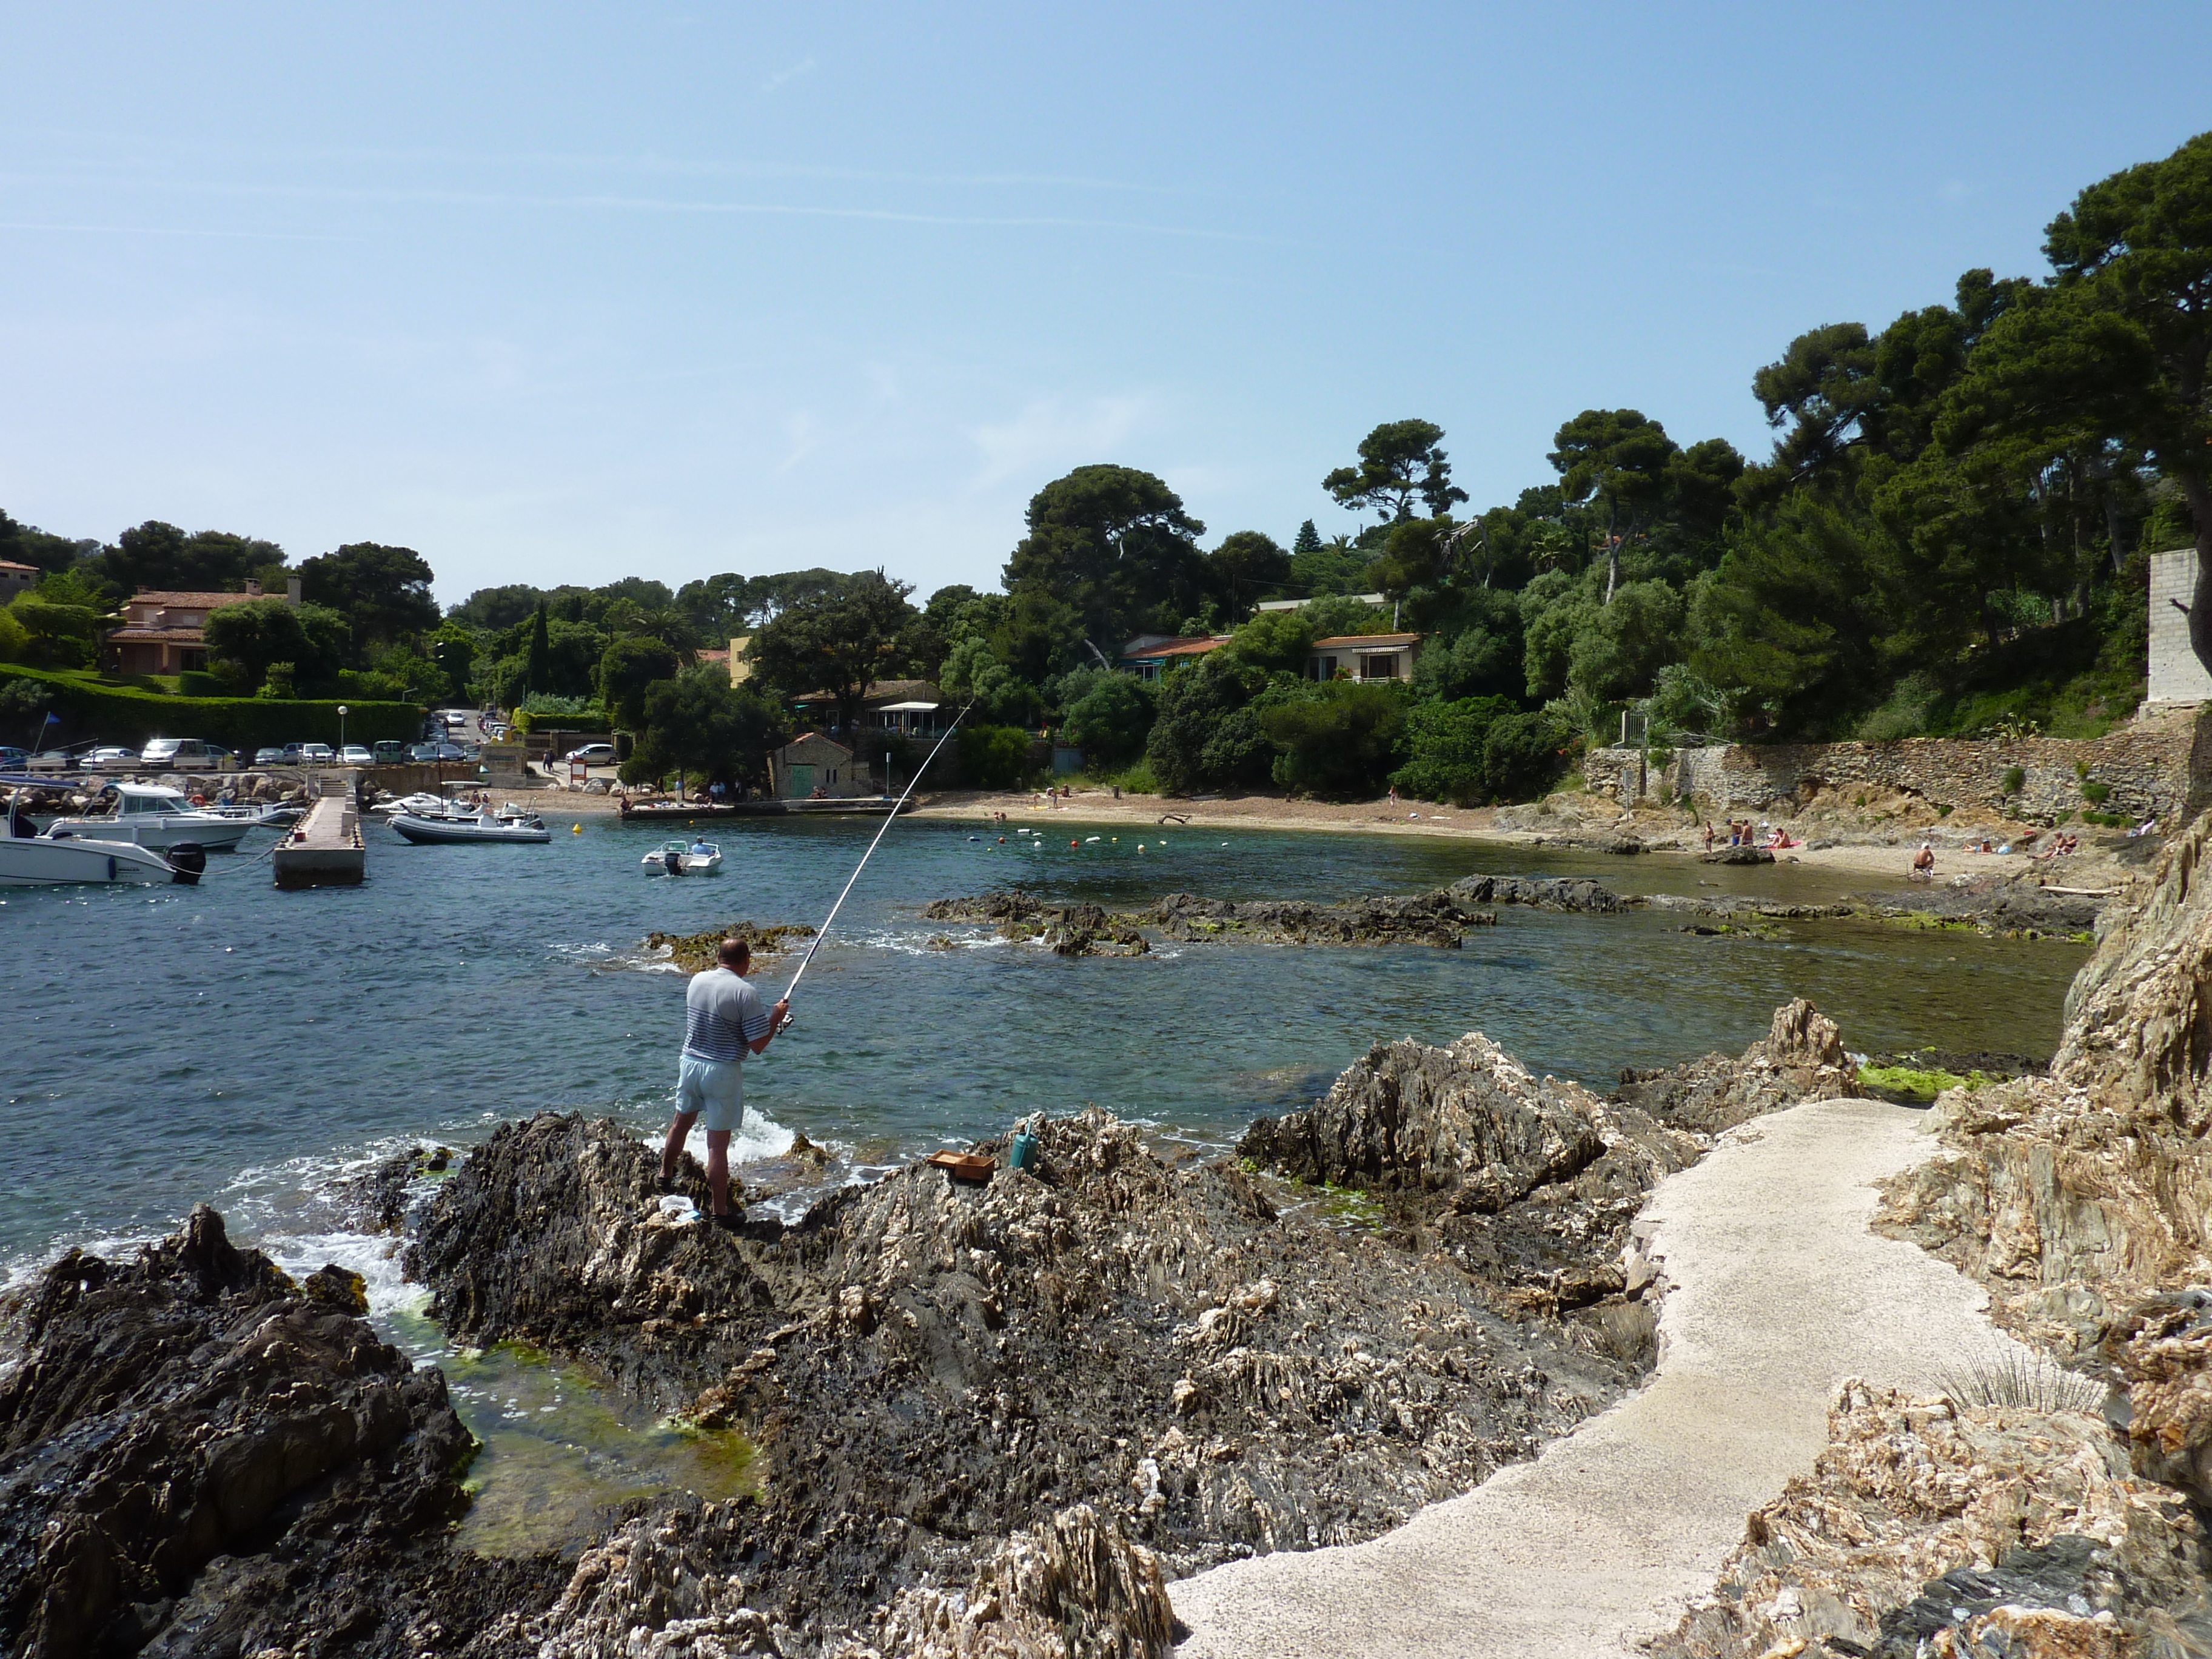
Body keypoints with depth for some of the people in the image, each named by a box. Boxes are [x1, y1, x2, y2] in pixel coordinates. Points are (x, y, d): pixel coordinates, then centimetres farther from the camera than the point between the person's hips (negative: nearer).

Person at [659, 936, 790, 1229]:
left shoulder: (696, 981, 2)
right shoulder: (745, 993, -17)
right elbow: (758, 1045, -16)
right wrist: (777, 1017, 0)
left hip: (689, 1062, 6)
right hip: (721, 1072, -6)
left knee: (681, 1122, 28)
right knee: (718, 1142, 0)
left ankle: (666, 1176, 48)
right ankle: (721, 1212, 9)